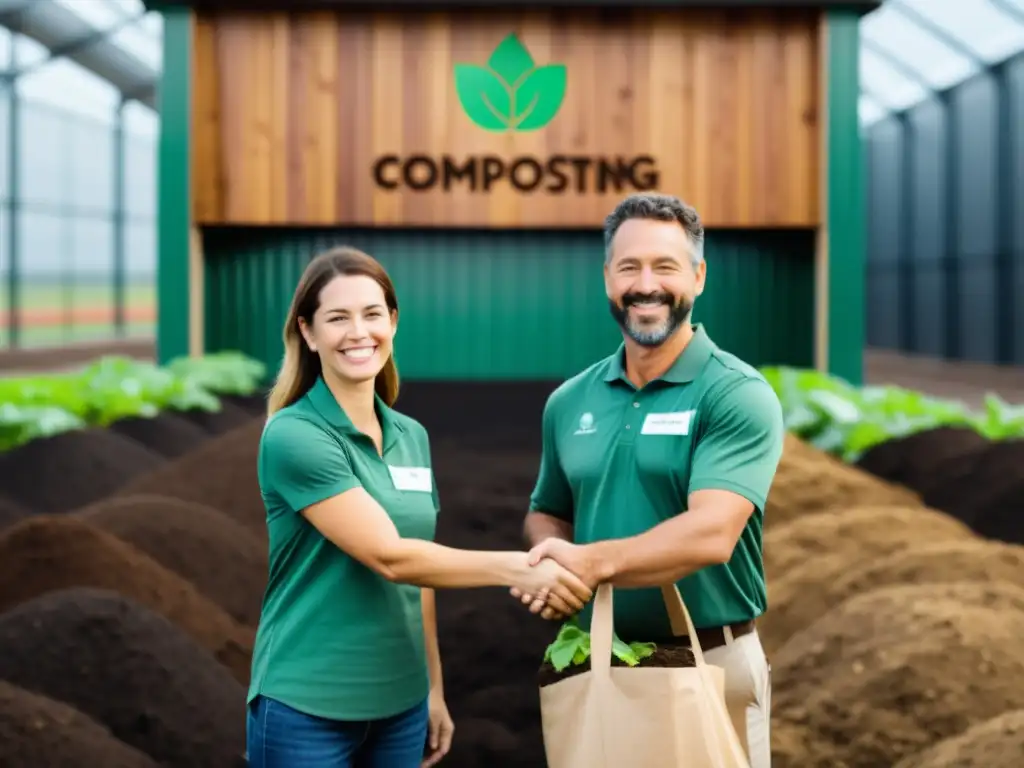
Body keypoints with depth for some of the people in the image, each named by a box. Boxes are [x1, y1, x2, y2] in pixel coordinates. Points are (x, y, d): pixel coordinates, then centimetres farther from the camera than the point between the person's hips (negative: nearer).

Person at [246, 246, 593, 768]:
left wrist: (434, 689, 14)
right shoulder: (292, 436, -14)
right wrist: (518, 569, -22)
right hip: (307, 708, -6)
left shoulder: (412, 437, 8)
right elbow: (389, 557, -20)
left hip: (399, 706, 6)